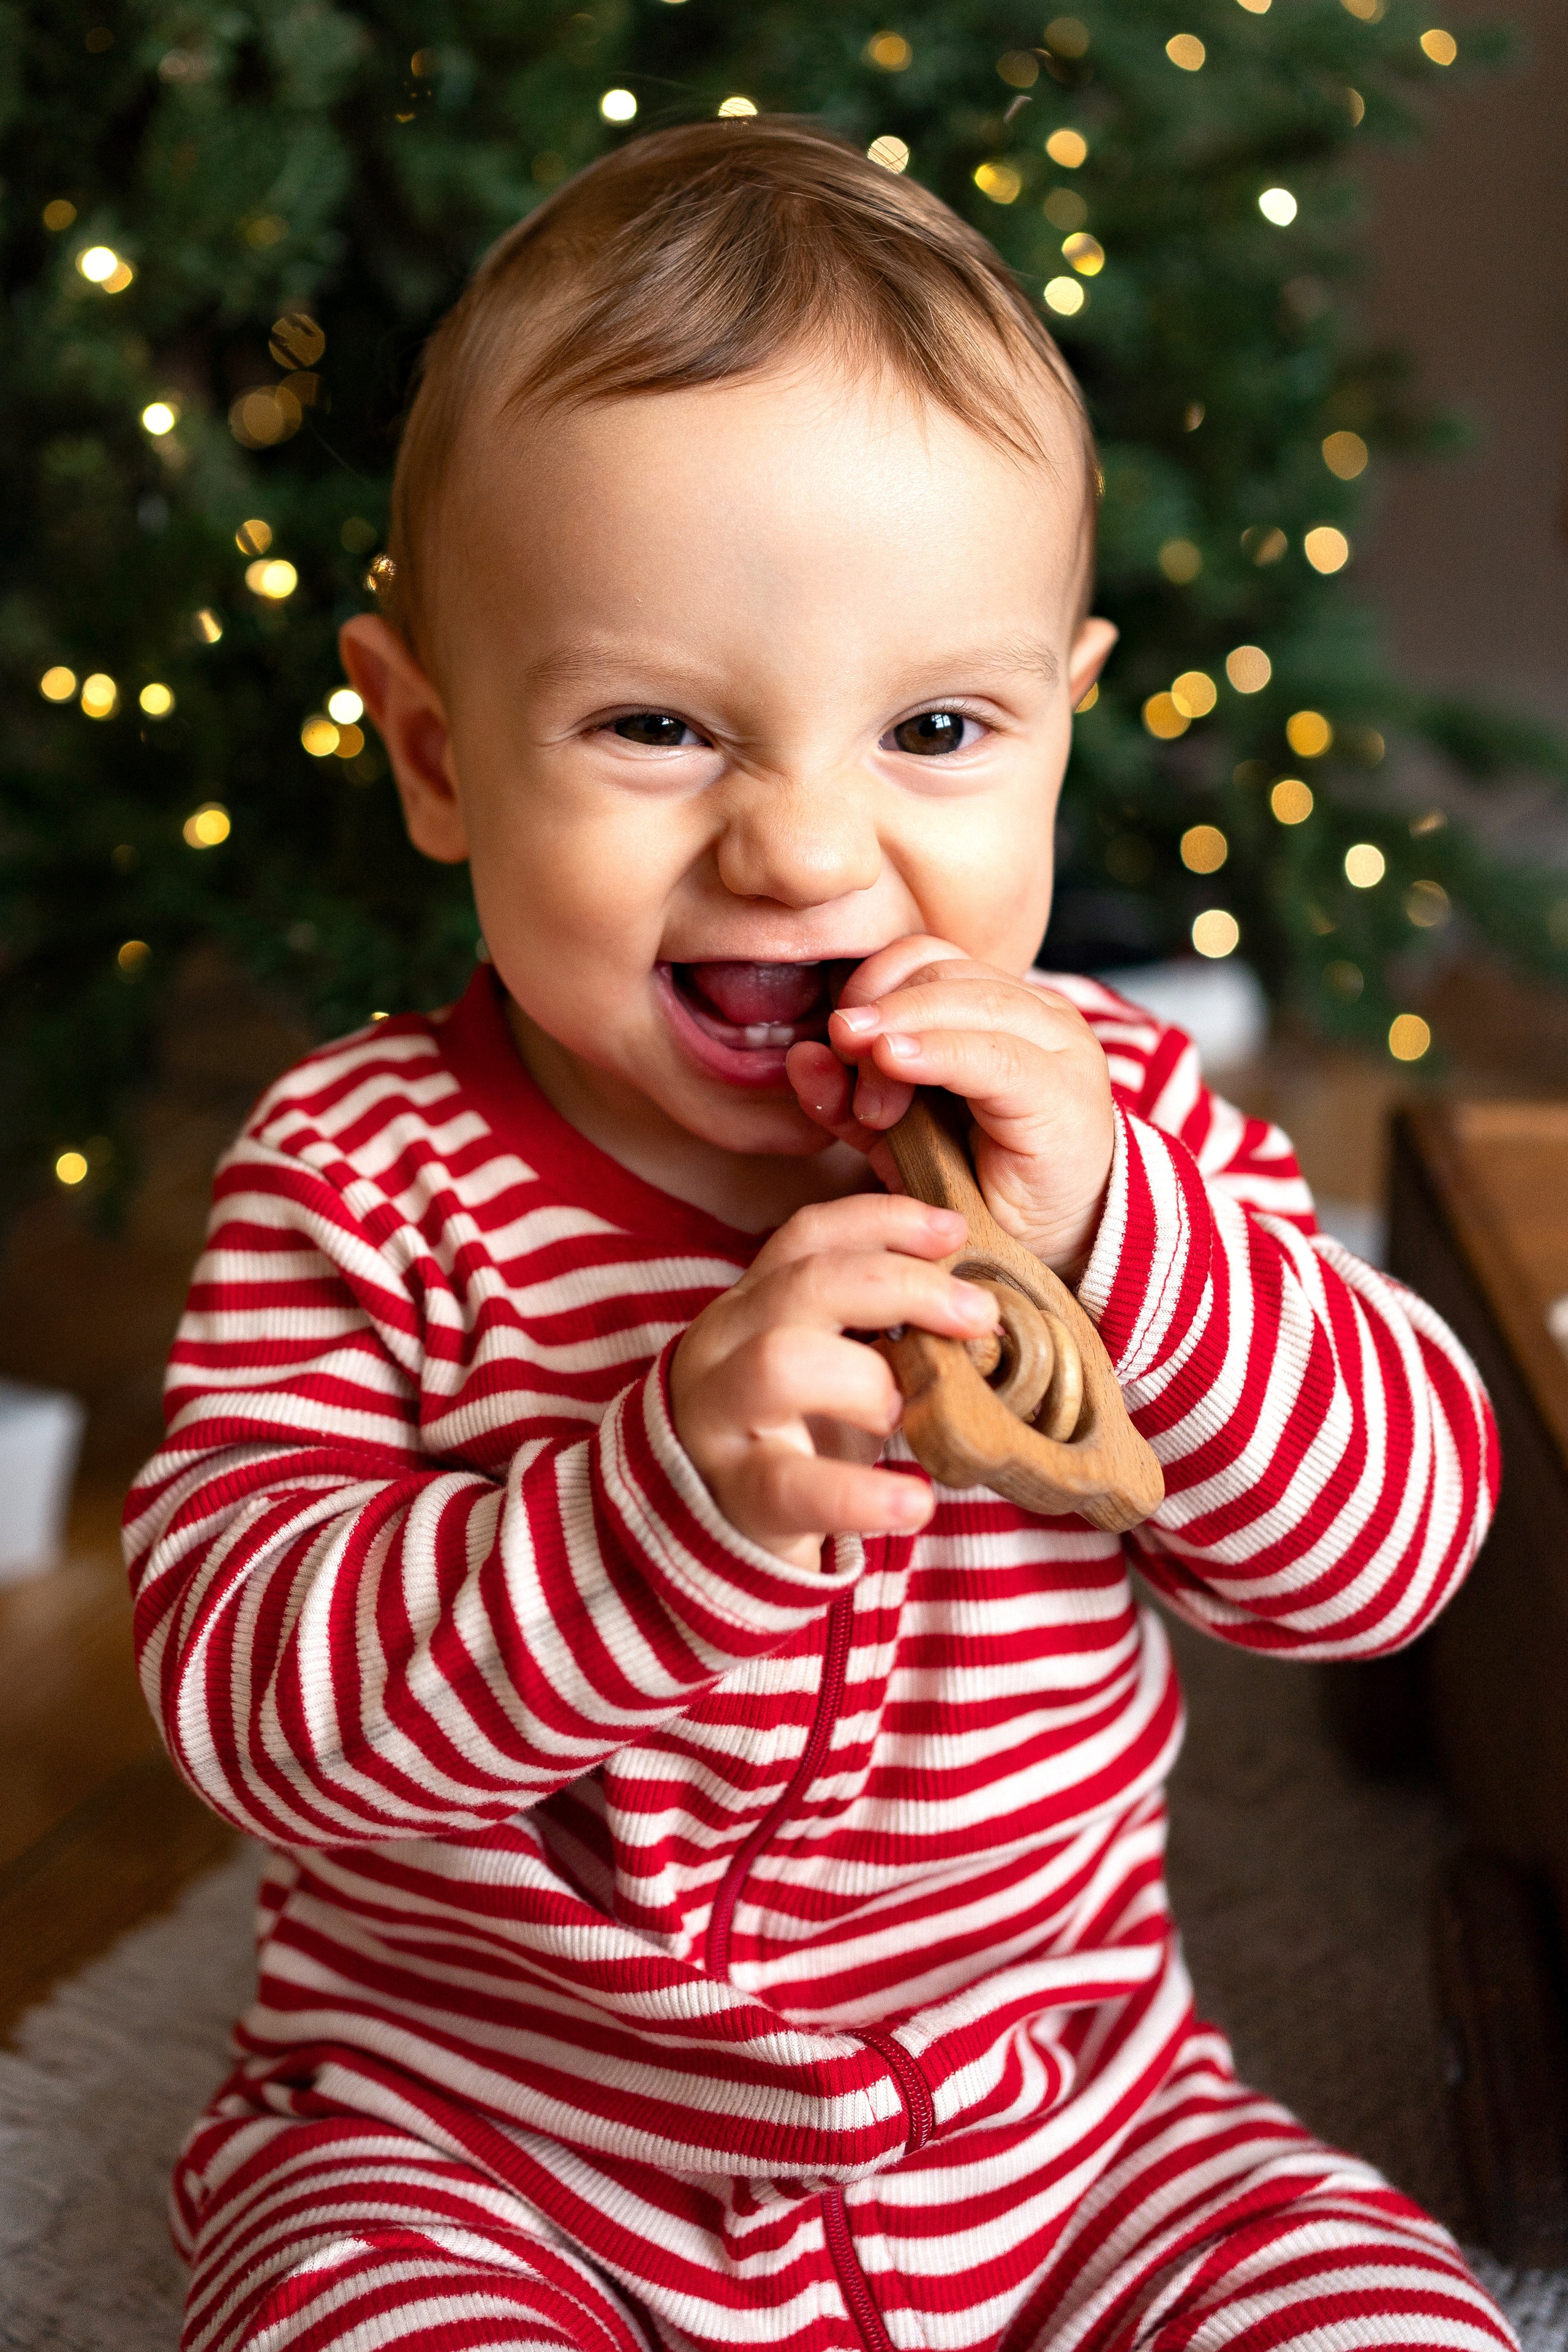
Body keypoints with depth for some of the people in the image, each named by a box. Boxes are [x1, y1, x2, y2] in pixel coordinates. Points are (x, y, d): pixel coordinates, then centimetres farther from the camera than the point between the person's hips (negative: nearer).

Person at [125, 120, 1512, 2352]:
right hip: (474, 2153, -2)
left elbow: (1396, 1535, -8)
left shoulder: (1110, 1116, -5)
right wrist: (680, 1492, -37)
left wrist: (1109, 1228, -25)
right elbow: (239, 1676, -20)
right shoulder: (370, 1175, -12)